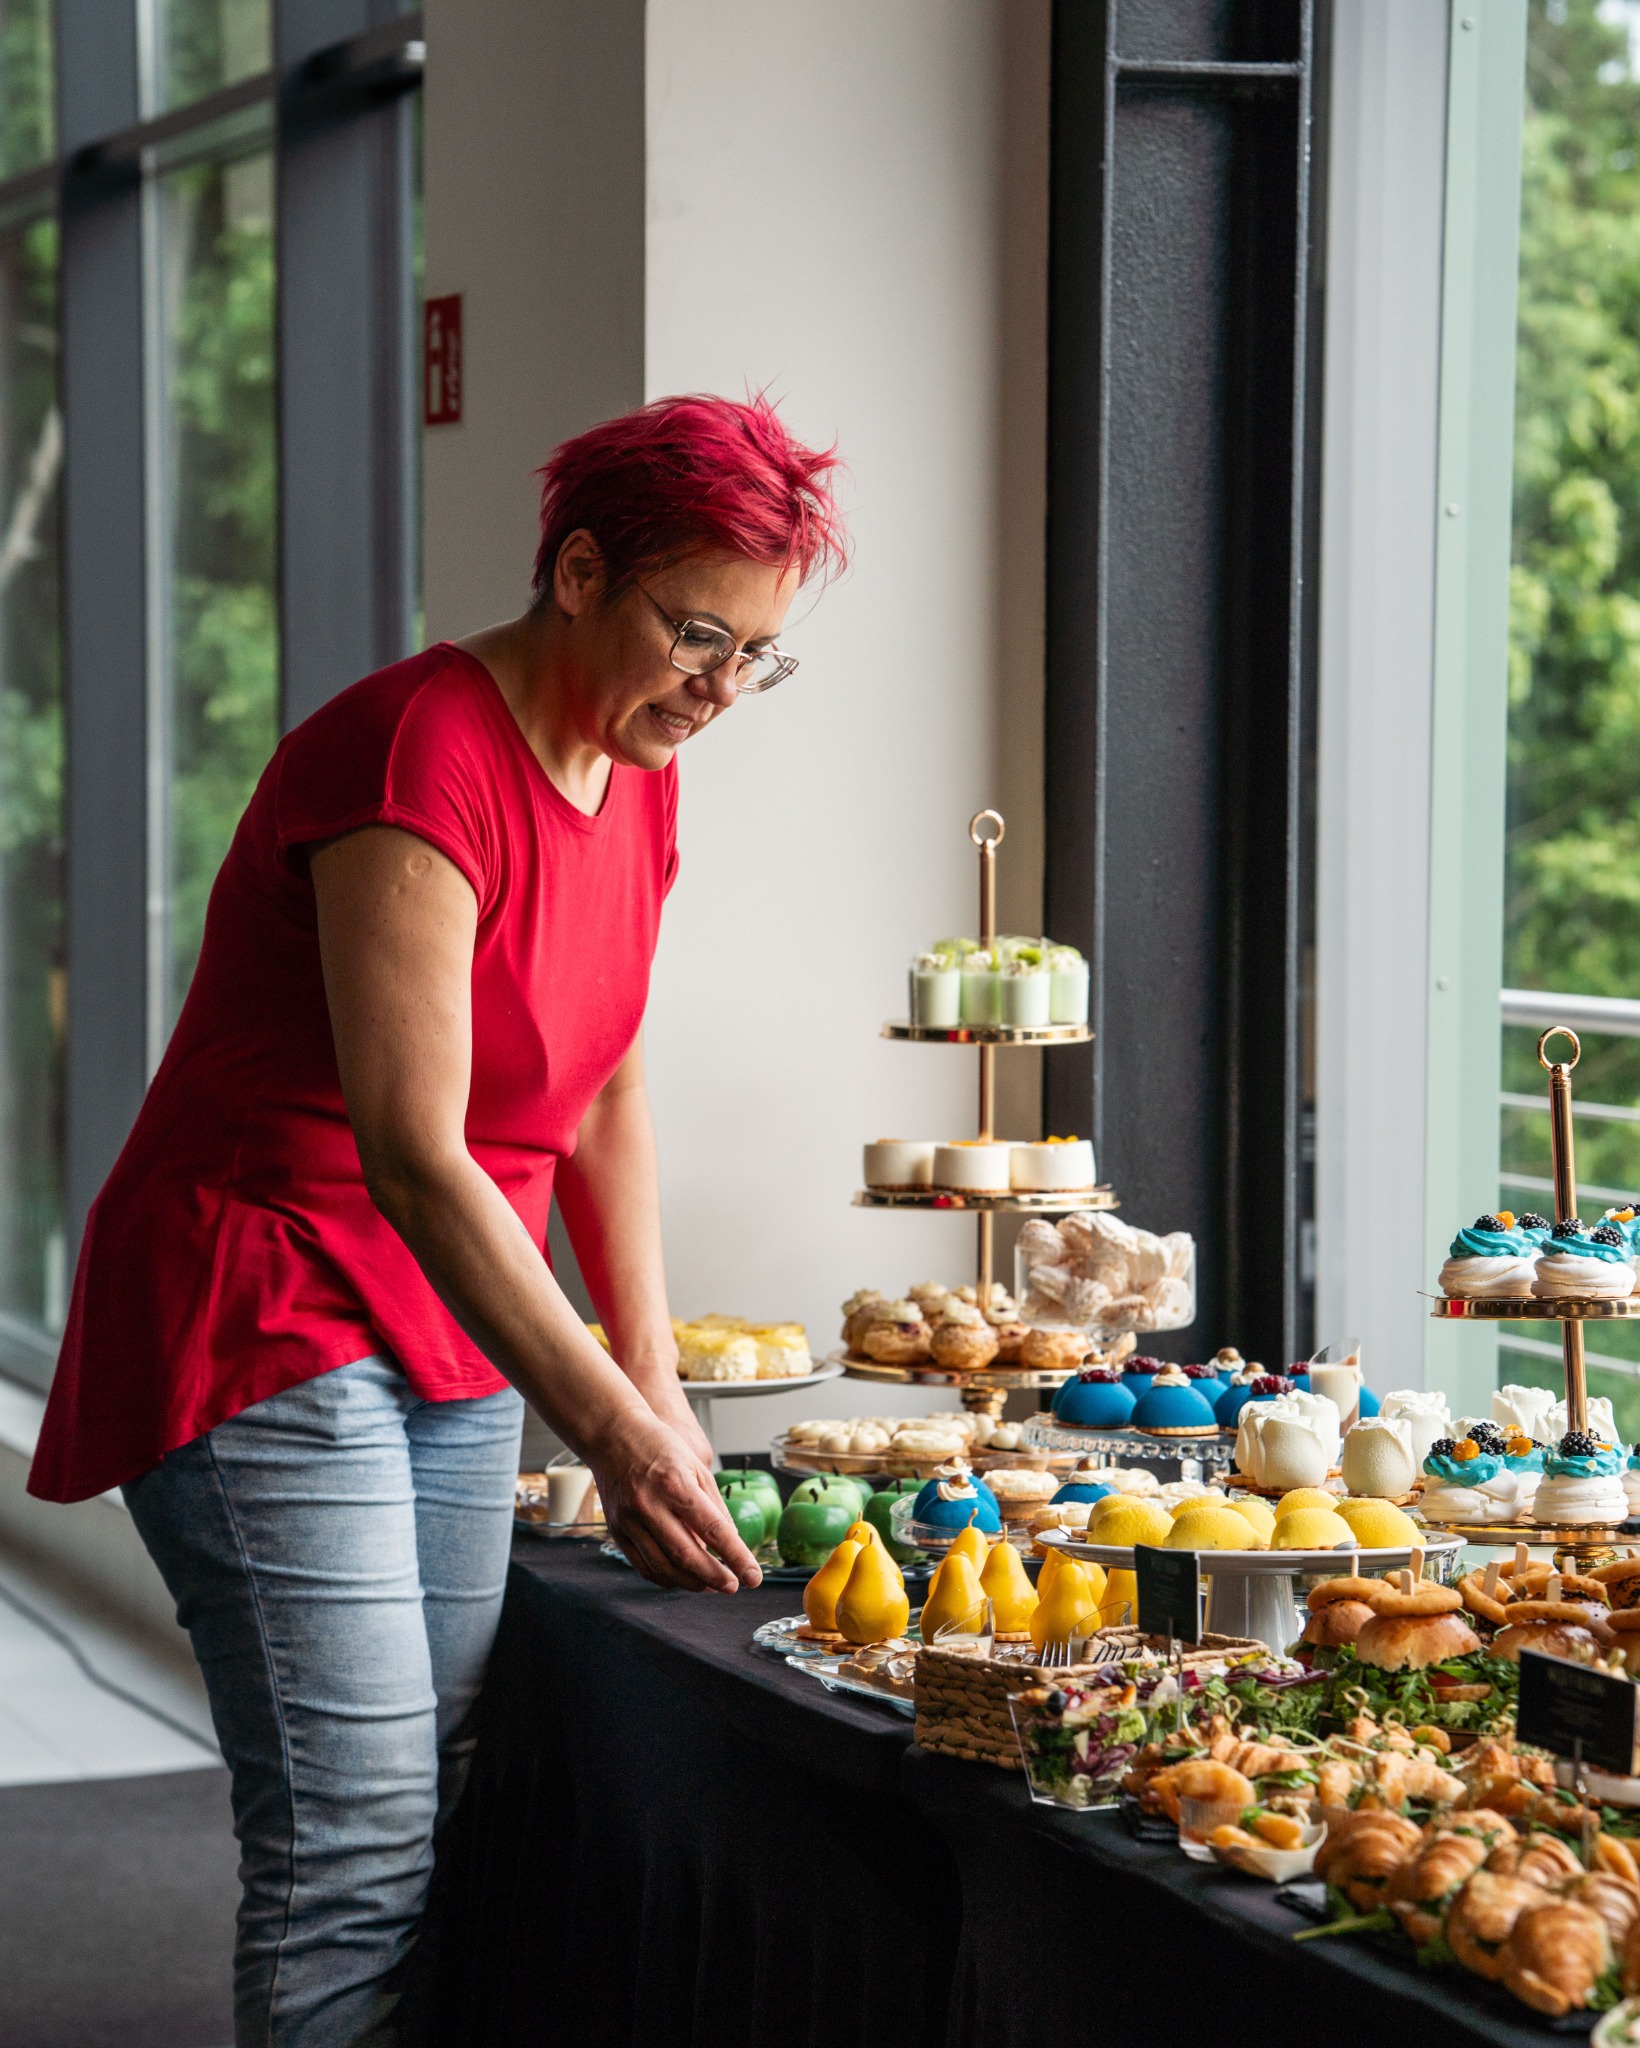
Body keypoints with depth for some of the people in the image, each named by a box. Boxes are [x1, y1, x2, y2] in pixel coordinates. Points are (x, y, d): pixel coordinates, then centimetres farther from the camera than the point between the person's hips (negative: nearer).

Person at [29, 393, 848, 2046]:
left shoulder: (635, 780, 7)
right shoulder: (419, 759, -21)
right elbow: (411, 1158, -26)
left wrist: (653, 1384, 7)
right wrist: (606, 1428, -27)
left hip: (453, 1342, 9)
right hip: (264, 1332, -9)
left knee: (446, 1822, 7)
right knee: (352, 1848, -12)